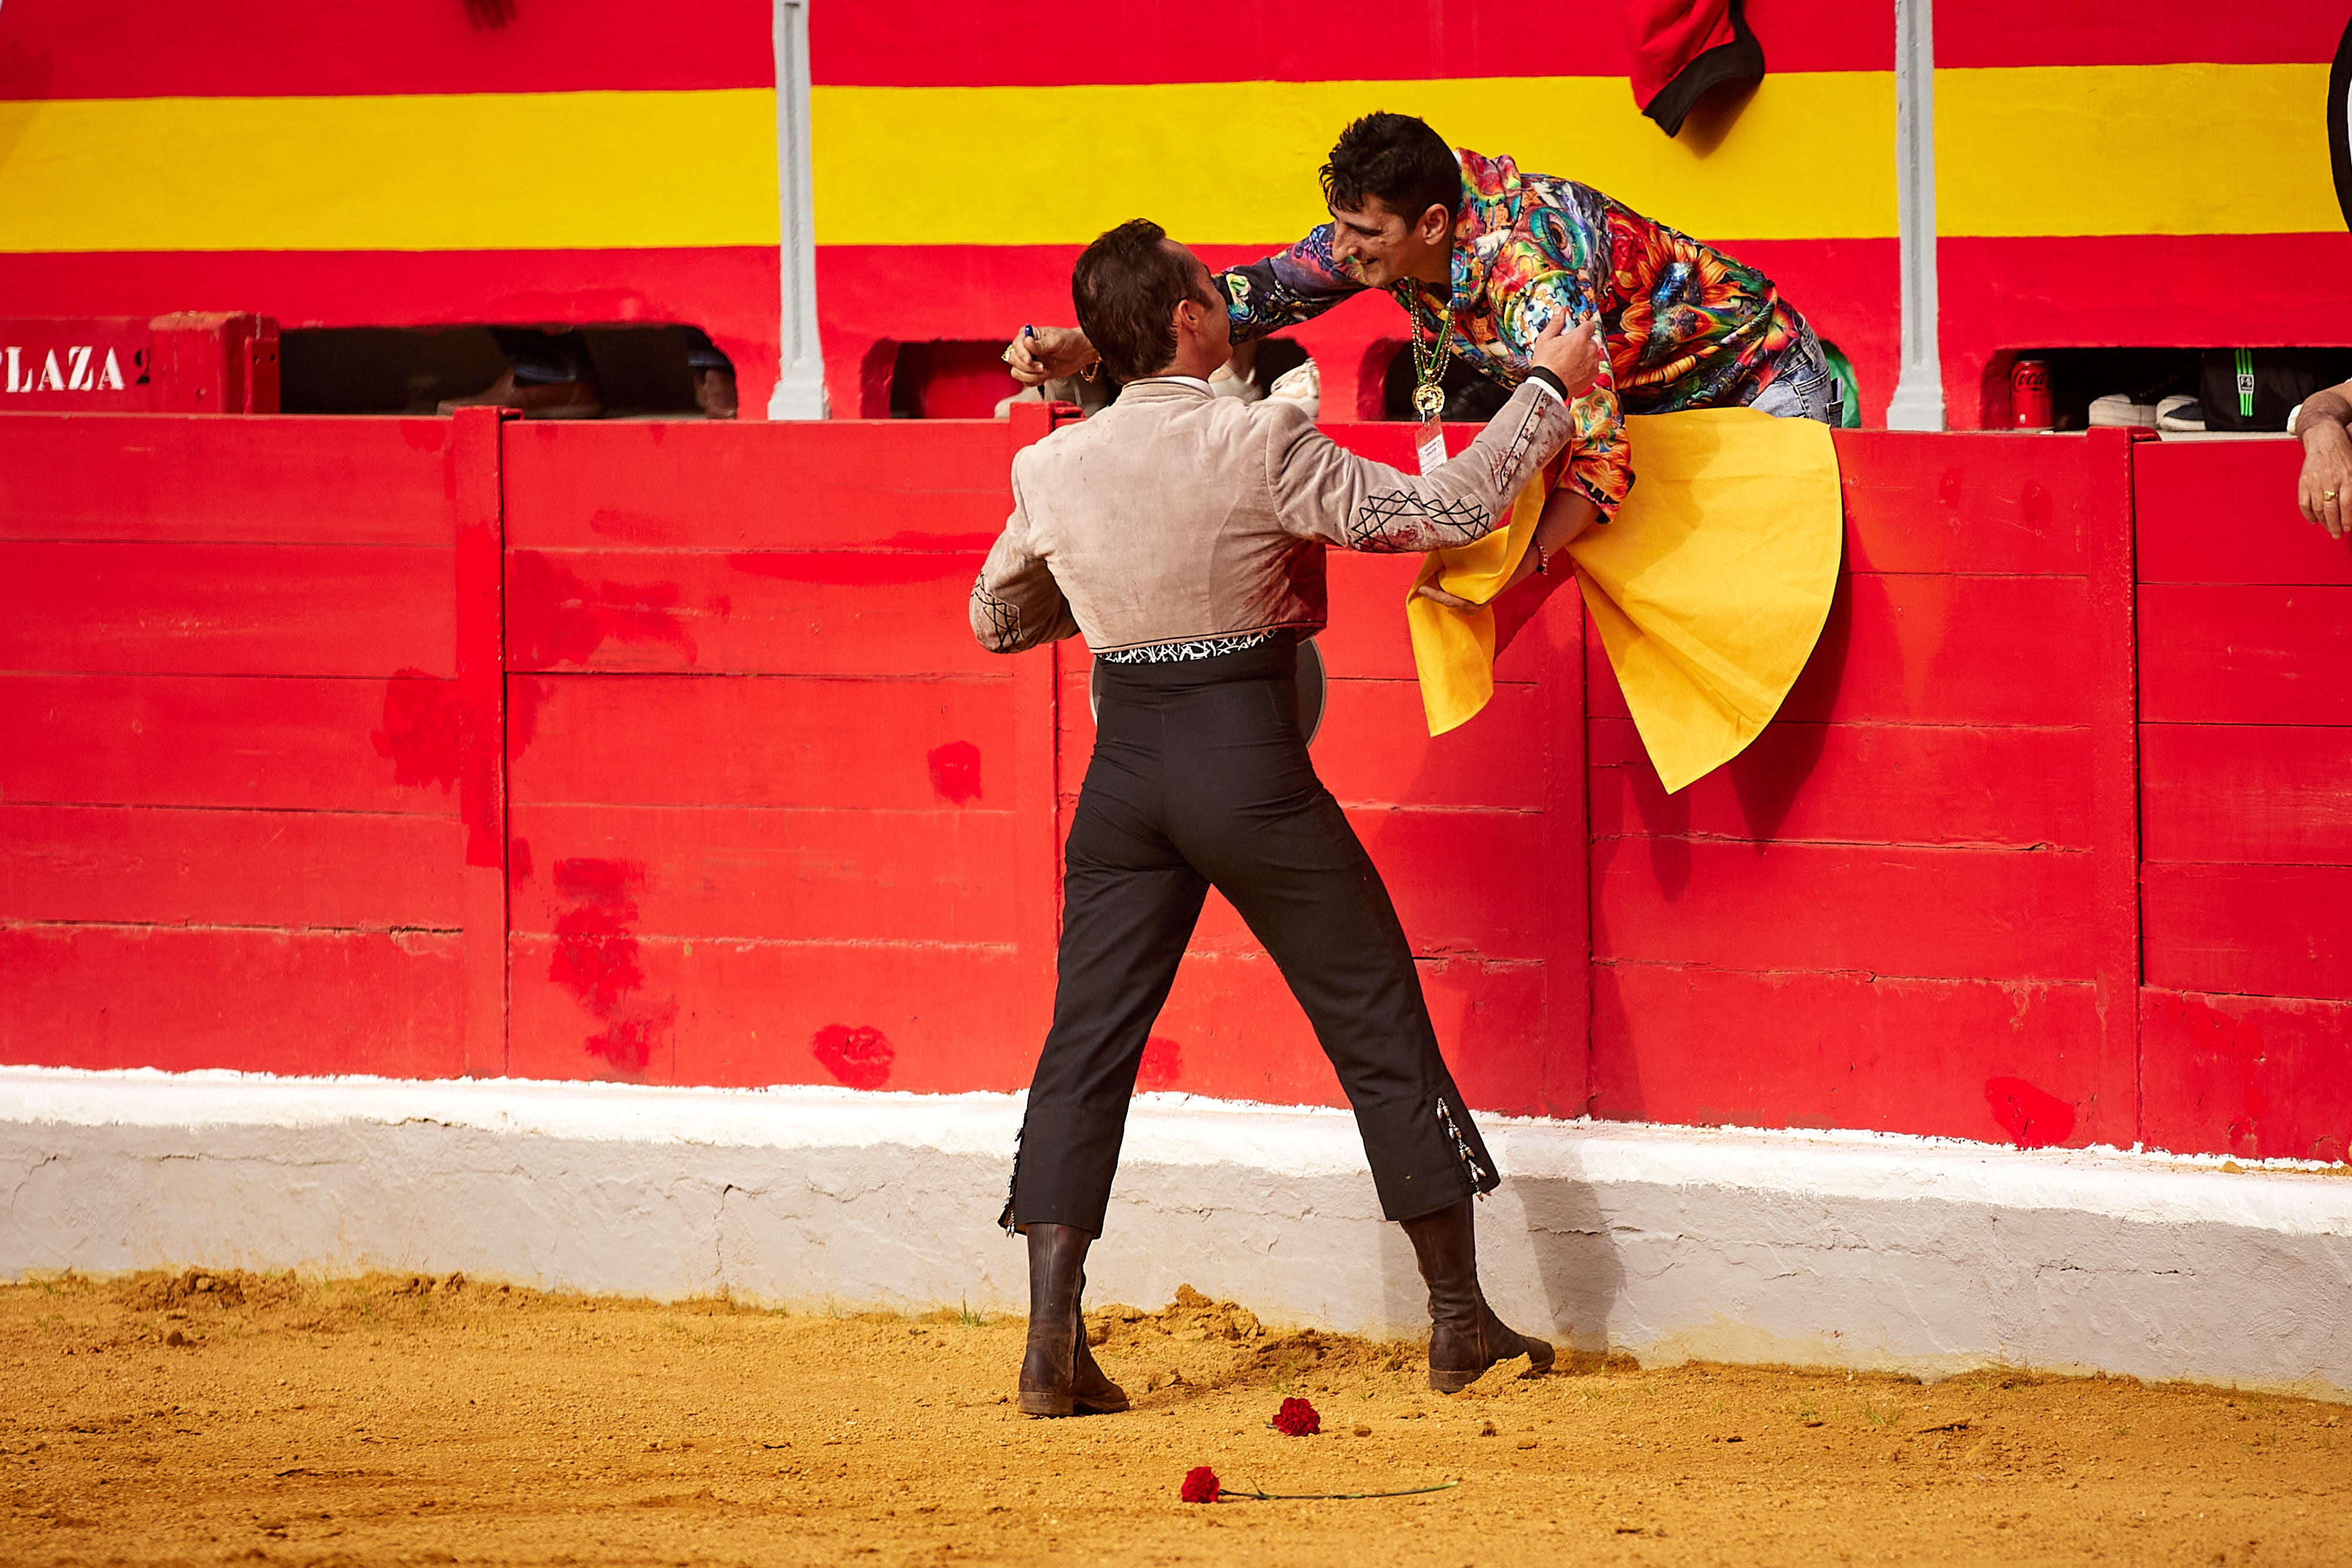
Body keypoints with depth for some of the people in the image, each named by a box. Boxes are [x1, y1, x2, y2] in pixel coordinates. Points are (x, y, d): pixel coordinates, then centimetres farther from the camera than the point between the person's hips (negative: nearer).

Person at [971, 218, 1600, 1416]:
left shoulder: (1051, 470, 0)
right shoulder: (1260, 446, -14)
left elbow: (997, 620, 16)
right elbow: (1445, 512, -11)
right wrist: (1548, 388, 0)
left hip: (1124, 770, 4)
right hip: (1250, 765, -4)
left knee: (1086, 1044, 6)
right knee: (1380, 1031, 9)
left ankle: (1052, 1342, -7)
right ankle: (1462, 1324, 16)